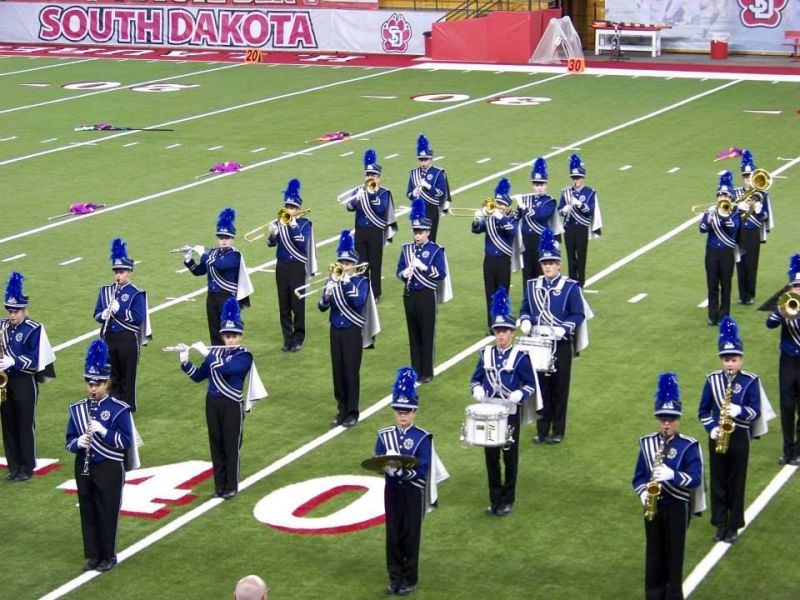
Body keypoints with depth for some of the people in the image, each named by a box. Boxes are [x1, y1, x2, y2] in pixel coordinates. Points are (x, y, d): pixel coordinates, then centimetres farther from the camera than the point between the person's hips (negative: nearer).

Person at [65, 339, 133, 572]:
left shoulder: (119, 409, -7)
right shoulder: (77, 409, 5)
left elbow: (127, 441, -11)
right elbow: (70, 440, 8)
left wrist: (103, 431, -23)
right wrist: (78, 443, -16)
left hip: (109, 468, -4)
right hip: (84, 468, 4)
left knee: (107, 512, 2)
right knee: (88, 512, 9)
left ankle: (108, 556, 14)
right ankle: (93, 555, 21)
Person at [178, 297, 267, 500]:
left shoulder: (244, 356, -11)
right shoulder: (215, 352, 5)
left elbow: (224, 368, -29)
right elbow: (197, 376, 8)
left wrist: (205, 352, -23)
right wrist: (185, 361, -8)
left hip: (232, 405, -5)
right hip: (213, 403, 5)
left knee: (231, 446, 2)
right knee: (216, 445, 10)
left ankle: (231, 486, 13)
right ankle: (219, 484, 20)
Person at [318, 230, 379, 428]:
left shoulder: (361, 282, -5)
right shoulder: (332, 280, 4)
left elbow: (359, 302, -24)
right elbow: (322, 307, -1)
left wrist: (346, 283, -26)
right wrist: (327, 295, -21)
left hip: (353, 332, -4)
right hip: (336, 331, 4)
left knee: (351, 372, -2)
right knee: (338, 371, 8)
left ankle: (352, 413, 5)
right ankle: (341, 410, 17)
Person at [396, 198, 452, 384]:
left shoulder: (436, 250, -6)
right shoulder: (406, 249, 7)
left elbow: (442, 274, -12)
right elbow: (399, 271, 8)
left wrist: (423, 266, -23)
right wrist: (404, 274, -15)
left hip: (427, 296, -4)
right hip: (410, 295, 4)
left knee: (427, 334, 0)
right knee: (413, 334, 10)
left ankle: (427, 372, 6)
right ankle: (415, 370, 18)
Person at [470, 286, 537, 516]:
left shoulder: (520, 357, -7)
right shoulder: (485, 354, 3)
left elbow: (531, 384, -5)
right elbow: (476, 379, 11)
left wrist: (518, 395, -23)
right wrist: (477, 390, -11)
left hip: (510, 413, -3)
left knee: (510, 458, 6)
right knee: (491, 457, 8)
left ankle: (507, 501, 15)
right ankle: (494, 499, 18)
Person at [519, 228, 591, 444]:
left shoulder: (571, 287, -5)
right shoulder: (532, 285, 7)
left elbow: (578, 315, -6)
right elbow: (525, 309, 14)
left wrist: (563, 329, -20)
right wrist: (525, 321, -8)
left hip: (561, 345, -3)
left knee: (559, 387, 3)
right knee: (540, 386, 6)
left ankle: (558, 432, 11)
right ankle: (542, 430, 15)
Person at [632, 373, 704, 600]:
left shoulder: (689, 446, -9)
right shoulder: (647, 443, 2)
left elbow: (696, 479, -17)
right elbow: (638, 476, 5)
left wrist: (672, 475, -33)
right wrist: (643, 492, -16)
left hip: (677, 506, -3)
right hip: (653, 506, 3)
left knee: (674, 553, 5)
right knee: (654, 552, 11)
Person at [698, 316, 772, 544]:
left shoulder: (750, 381, -5)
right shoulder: (712, 380, 0)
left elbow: (756, 411, -6)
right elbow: (703, 410, 5)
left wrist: (739, 411, -25)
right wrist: (712, 428, -10)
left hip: (740, 437, -2)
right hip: (718, 437, 2)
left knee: (736, 482, 5)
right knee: (718, 481, 7)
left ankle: (734, 527, 13)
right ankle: (720, 524, 17)